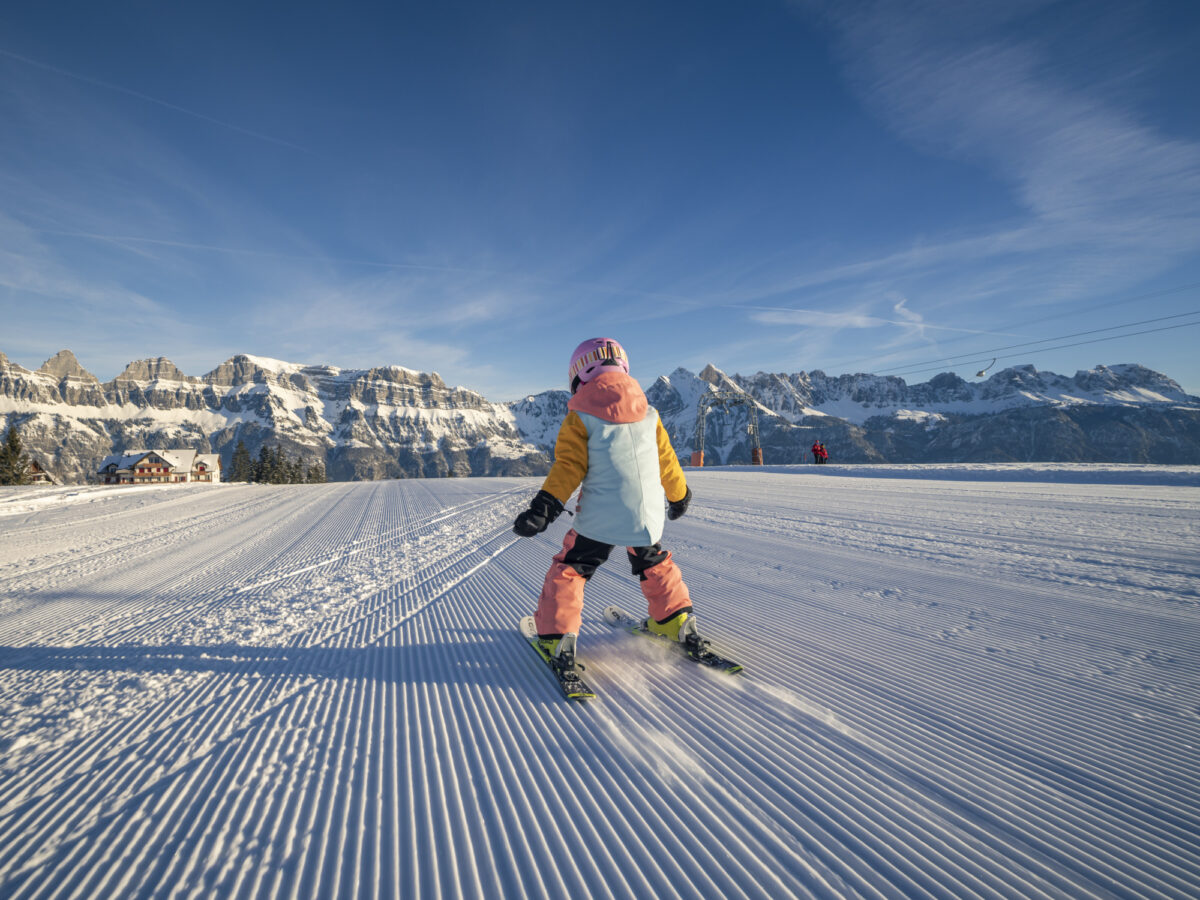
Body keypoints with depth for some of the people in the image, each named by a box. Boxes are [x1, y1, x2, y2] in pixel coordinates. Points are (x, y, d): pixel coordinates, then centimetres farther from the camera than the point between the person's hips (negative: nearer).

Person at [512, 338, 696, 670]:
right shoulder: (649, 414, 8)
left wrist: (544, 506, -15)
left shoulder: (579, 419, -4)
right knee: (654, 565, 29)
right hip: (647, 517, 5)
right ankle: (676, 621, 37)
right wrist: (680, 496, 29)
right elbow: (667, 463, 15)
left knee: (569, 569, 13)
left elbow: (569, 466, -14)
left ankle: (558, 638, 11)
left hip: (600, 518, -4)